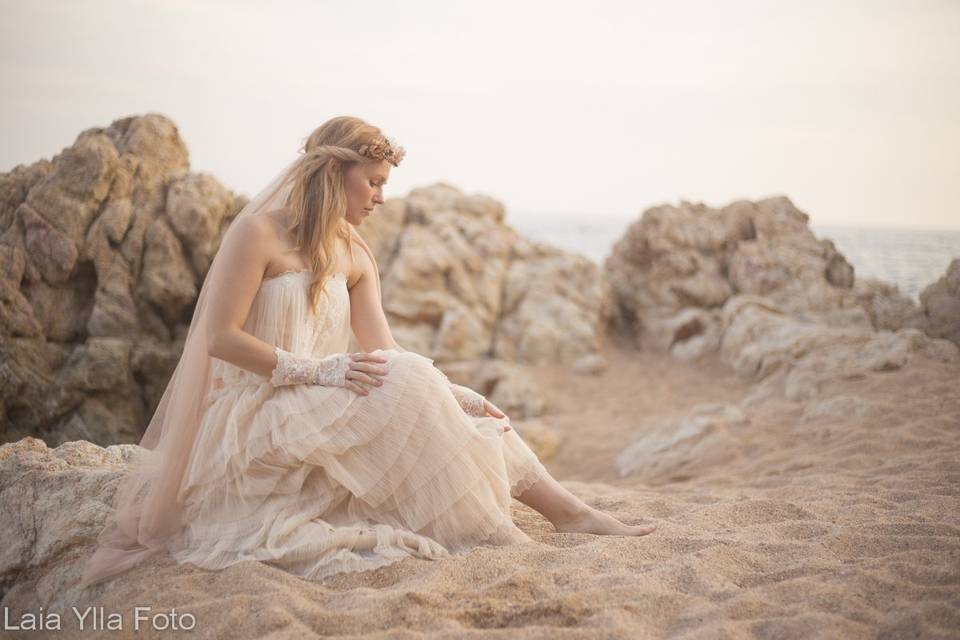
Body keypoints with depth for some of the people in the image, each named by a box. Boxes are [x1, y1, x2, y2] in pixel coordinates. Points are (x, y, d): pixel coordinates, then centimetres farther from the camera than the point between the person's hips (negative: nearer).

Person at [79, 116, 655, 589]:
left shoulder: (353, 255, 10)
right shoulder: (259, 231, -11)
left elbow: (385, 351, 4)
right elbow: (220, 338, -16)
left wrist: (455, 395, -10)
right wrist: (317, 370, -23)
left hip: (323, 411, 7)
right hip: (259, 415, -7)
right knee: (403, 384, -28)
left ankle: (573, 513, -13)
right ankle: (478, 529, -23)